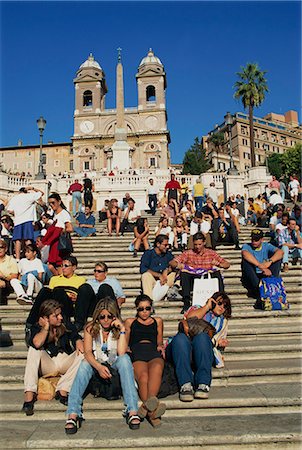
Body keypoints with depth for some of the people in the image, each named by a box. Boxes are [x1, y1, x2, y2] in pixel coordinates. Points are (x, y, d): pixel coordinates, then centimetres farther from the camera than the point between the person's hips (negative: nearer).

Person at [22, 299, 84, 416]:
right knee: (34, 350, -28)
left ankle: (62, 390, -31)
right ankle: (29, 393, -36)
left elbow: (76, 337, -4)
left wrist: (79, 342, -26)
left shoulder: (67, 325, 5)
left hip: (66, 362, 2)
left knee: (83, 353, -24)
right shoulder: (37, 327, -4)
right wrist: (46, 328, -14)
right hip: (47, 365, -2)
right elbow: (37, 344, -24)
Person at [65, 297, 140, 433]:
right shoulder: (90, 328, -5)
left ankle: (132, 411, -39)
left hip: (115, 366, 0)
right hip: (95, 365, 0)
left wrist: (122, 330, -24)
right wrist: (99, 367, -36)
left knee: (125, 358, -30)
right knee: (85, 363, -30)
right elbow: (88, 352, -18)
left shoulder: (119, 328, -6)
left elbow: (121, 353, -19)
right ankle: (73, 414, -40)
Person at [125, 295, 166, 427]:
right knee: (143, 376, -36)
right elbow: (124, 343, 28)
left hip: (153, 351, 0)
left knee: (157, 368, -40)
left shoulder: (157, 321, 35)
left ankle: (147, 406, -59)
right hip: (136, 352, 0)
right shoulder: (130, 322, 32)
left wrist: (160, 346, 9)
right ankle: (152, 411, -54)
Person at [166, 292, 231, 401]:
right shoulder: (197, 308, 29)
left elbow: (219, 341, 23)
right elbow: (190, 318, 5)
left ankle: (203, 384, -43)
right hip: (181, 349, 0)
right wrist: (207, 306, 12)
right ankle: (186, 384, -44)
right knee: (180, 337, -37)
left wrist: (218, 342, 1)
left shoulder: (223, 321, 35)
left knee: (202, 336, -35)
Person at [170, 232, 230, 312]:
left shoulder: (211, 253, 9)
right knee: (183, 273, -27)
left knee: (217, 273, -25)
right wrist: (178, 265, -24)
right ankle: (186, 302, -27)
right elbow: (172, 262, 0)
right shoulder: (188, 253, 6)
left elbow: (227, 264, 7)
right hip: (192, 281, 0)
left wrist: (218, 264, -16)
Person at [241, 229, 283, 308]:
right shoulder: (246, 246, 0)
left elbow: (280, 252, -14)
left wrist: (269, 261, -33)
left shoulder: (266, 246, 8)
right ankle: (258, 290, -39)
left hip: (265, 276, 2)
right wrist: (261, 266, -39)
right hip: (251, 278, -2)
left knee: (277, 258, -13)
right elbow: (245, 254, -28)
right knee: (246, 260, -28)